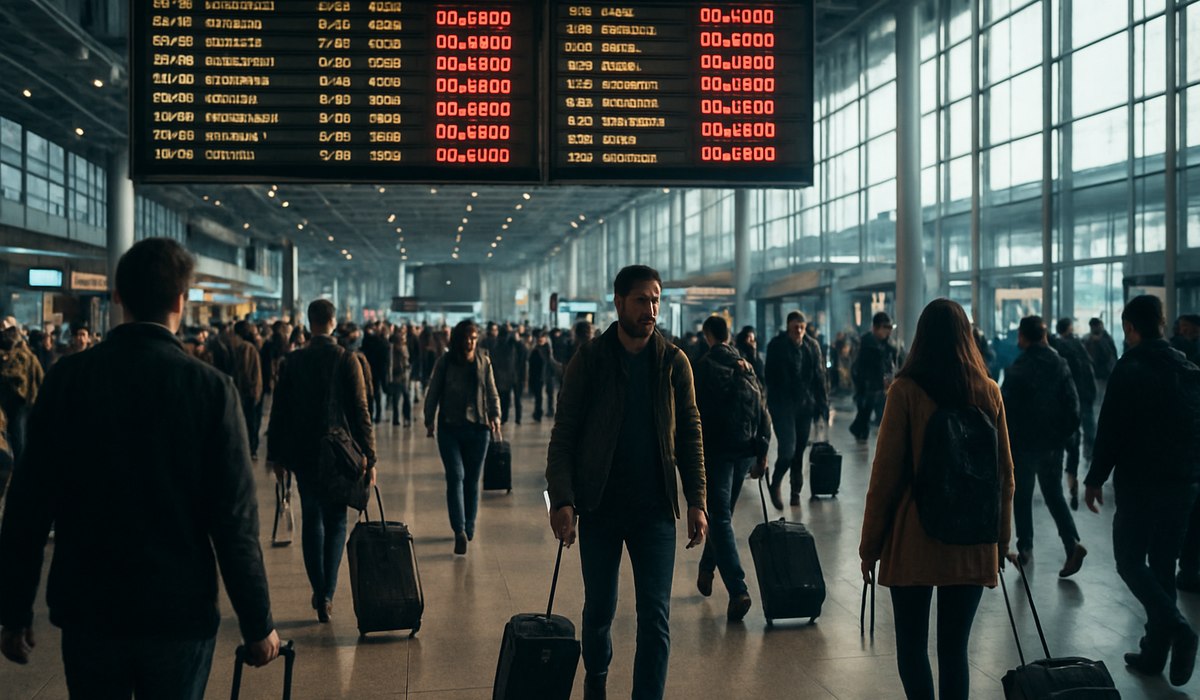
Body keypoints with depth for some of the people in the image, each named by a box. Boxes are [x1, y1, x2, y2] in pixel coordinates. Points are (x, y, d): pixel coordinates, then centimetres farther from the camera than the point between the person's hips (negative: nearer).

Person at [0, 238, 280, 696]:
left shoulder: (67, 377, -6)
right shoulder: (211, 388, -12)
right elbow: (235, 520, -13)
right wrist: (258, 625, -3)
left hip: (87, 611, 2)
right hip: (180, 611, -1)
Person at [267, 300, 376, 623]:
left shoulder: (292, 361, -1)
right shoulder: (346, 360, -8)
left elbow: (279, 410, 3)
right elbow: (360, 411, -9)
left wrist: (275, 455, 11)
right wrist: (369, 457, -5)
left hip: (302, 453, 2)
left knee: (311, 520, 13)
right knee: (335, 522, 8)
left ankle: (319, 591, 13)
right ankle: (326, 593, -2)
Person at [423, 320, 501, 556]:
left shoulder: (483, 361, 6)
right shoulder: (445, 362, 0)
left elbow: (492, 392, 10)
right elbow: (433, 393, 6)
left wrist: (495, 415, -2)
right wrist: (429, 421, 4)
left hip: (478, 427, 2)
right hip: (450, 427, -2)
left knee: (473, 479, 8)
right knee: (455, 476, -10)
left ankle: (469, 527, 21)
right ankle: (460, 531, -15)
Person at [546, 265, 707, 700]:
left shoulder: (674, 362, 2)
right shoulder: (589, 360, -4)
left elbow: (690, 435, 5)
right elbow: (564, 435, -4)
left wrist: (696, 501, -2)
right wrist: (562, 499, -14)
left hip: (655, 508, 1)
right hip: (599, 505, 0)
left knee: (655, 615, -4)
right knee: (599, 608, 13)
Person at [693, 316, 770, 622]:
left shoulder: (703, 367, -6)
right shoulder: (747, 368, 11)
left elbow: (696, 416, -11)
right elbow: (762, 413, 9)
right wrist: (762, 453, 12)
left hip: (716, 451, -6)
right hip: (744, 452, 6)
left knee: (720, 519, -6)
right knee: (722, 514, 21)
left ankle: (738, 590, -18)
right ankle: (706, 570, 37)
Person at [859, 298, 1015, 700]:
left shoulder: (906, 390, -8)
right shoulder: (989, 392, 1)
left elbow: (886, 471, -7)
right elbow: (1005, 474, 6)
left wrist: (870, 543, 1)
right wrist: (1002, 539, 17)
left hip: (915, 540, -3)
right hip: (973, 545, 3)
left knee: (912, 646, 8)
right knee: (954, 649, 10)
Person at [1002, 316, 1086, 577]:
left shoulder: (1017, 369, -14)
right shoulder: (1060, 364, 1)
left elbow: (1006, 409, -13)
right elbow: (1072, 404, -1)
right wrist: (1065, 434, 9)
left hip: (1024, 444, -4)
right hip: (1054, 443, 4)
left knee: (1022, 497, 11)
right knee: (1054, 494, 13)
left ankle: (1025, 547, 16)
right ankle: (1072, 543, -4)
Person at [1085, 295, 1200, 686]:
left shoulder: (1129, 370, -12)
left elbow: (1110, 430, -14)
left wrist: (1095, 479, -5)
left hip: (1140, 482, -6)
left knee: (1129, 560, 4)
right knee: (1163, 563, 13)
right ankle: (1154, 651, 15)